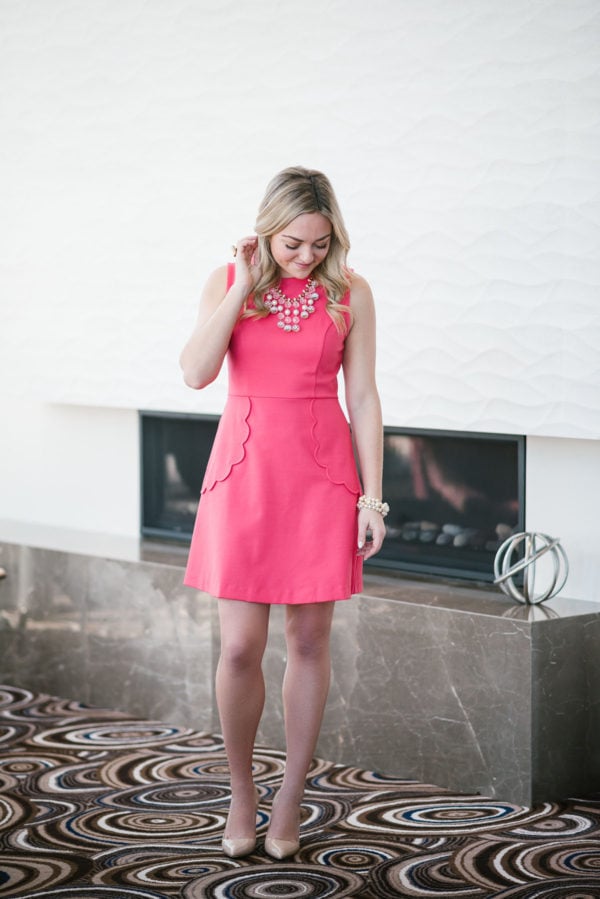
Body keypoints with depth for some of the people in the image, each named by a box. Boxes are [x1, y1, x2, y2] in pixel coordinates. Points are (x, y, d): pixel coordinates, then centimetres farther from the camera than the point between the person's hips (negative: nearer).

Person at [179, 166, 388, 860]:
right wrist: (245, 287, -14)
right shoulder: (227, 282, 1)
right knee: (239, 648, -3)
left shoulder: (350, 292, 0)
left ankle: (290, 800, 19)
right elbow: (196, 372, -13)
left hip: (322, 472, 0)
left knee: (308, 641, 6)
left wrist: (372, 497, -2)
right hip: (246, 469, 0)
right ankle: (240, 791, 19)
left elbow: (363, 397, 1)